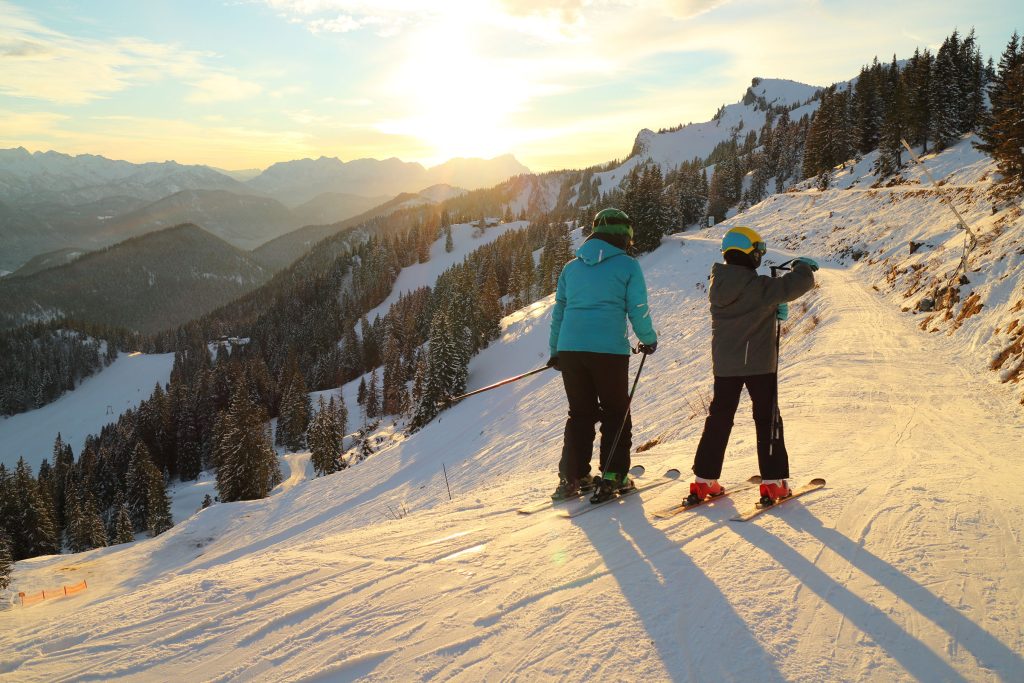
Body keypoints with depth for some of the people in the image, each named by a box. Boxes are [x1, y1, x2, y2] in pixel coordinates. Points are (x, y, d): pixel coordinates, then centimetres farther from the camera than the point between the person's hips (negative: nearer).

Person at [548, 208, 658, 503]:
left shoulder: (572, 267, 13)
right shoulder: (627, 265, -1)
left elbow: (558, 311, 15)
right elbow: (638, 311, -1)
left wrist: (555, 351, 23)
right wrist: (649, 340, 16)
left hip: (570, 349, 4)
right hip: (609, 350, -4)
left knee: (580, 413, 16)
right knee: (616, 414, 10)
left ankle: (571, 477, 16)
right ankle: (612, 477, 7)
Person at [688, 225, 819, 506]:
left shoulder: (718, 285, 2)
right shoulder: (757, 287, -18)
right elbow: (799, 283, -16)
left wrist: (773, 307, 9)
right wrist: (803, 266, 4)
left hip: (724, 364, 6)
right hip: (758, 364, -5)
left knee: (719, 419, 12)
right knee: (767, 420, 7)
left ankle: (704, 482, 13)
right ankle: (773, 483, 10)